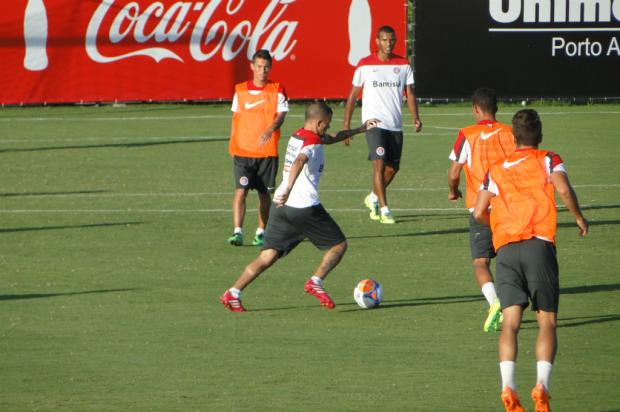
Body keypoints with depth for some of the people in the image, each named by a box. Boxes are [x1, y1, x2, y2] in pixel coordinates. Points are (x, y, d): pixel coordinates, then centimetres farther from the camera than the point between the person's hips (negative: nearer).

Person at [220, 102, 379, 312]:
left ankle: (233, 293, -5)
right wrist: (288, 189, -49)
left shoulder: (297, 136, 16)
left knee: (267, 256, 6)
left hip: (281, 206, 8)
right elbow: (299, 163, -34)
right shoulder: (312, 143, -12)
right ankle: (316, 281, -9)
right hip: (305, 208, -8)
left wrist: (360, 129, 38)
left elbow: (331, 139, 33)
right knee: (339, 245, 9)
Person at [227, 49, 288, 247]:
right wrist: (232, 145, 14)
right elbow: (235, 118, 14)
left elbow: (281, 115, -12)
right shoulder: (240, 90, 6)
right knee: (240, 191, -12)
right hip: (242, 150, 0)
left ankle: (261, 232, 22)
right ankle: (237, 232, -18)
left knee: (264, 194, 8)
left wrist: (270, 130, -32)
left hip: (267, 151, 0)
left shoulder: (277, 90, 0)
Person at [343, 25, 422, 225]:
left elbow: (409, 93, 7)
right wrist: (346, 124, 1)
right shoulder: (365, 65, -1)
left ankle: (374, 197, 34)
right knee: (380, 163, -16)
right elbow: (353, 95, 4)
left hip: (395, 124, 4)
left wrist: (415, 117, -9)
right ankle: (384, 210, -15)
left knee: (393, 167, 9)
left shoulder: (403, 65, 6)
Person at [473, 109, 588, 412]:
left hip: (505, 249, 2)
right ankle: (542, 385, -18)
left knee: (510, 322, -3)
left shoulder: (496, 170, 19)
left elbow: (479, 213, 13)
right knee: (547, 322, 1)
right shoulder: (548, 160, 10)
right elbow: (563, 189, -8)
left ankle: (508, 386, -21)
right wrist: (578, 216, 7)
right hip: (539, 245, -2)